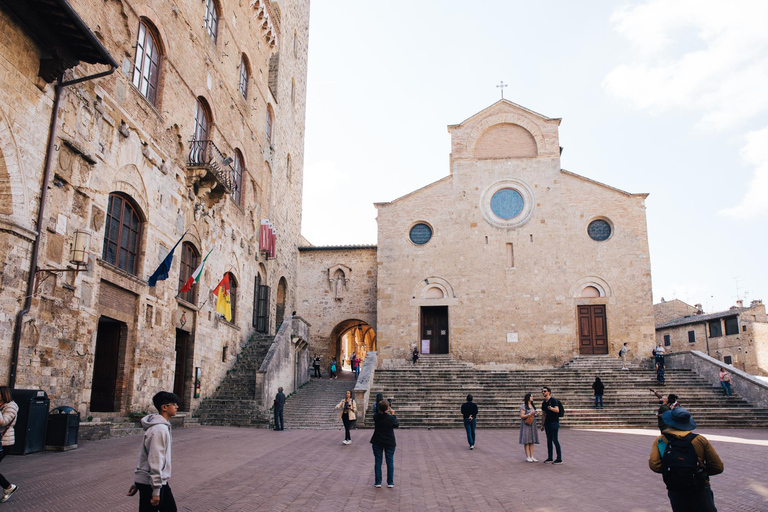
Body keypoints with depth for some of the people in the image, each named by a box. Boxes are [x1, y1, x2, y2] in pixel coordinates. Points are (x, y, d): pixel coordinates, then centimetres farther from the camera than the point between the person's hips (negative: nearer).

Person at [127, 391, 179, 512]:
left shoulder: (163, 426, 9)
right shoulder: (159, 429, -22)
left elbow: (144, 455, 16)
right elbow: (155, 461, -24)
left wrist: (137, 482, 20)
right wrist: (156, 490, -21)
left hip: (160, 481, 10)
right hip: (150, 483, -10)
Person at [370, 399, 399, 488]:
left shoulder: (376, 416, -10)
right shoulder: (391, 418, -17)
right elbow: (396, 425, 2)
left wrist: (381, 409, 11)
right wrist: (393, 415, 8)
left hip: (377, 442, 2)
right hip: (389, 442, -2)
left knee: (377, 461, 9)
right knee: (390, 462, 9)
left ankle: (377, 482, 12)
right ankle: (390, 483, 12)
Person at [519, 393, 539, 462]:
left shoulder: (532, 406, 14)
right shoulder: (523, 406, -8)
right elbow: (522, 416, -11)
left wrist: (536, 414, 2)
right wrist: (529, 414, -21)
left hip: (532, 424, 7)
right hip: (526, 424, -7)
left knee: (532, 441, 6)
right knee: (527, 441, -5)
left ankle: (532, 456, 10)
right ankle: (527, 457, -2)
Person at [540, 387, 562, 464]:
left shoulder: (553, 400, -8)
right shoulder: (544, 403, 14)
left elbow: (557, 410, -18)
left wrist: (551, 408, -38)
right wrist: (543, 425, 22)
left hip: (554, 422, -7)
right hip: (547, 422, 7)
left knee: (555, 440, -8)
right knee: (549, 440, 9)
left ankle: (559, 459, -3)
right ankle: (550, 458, 15)